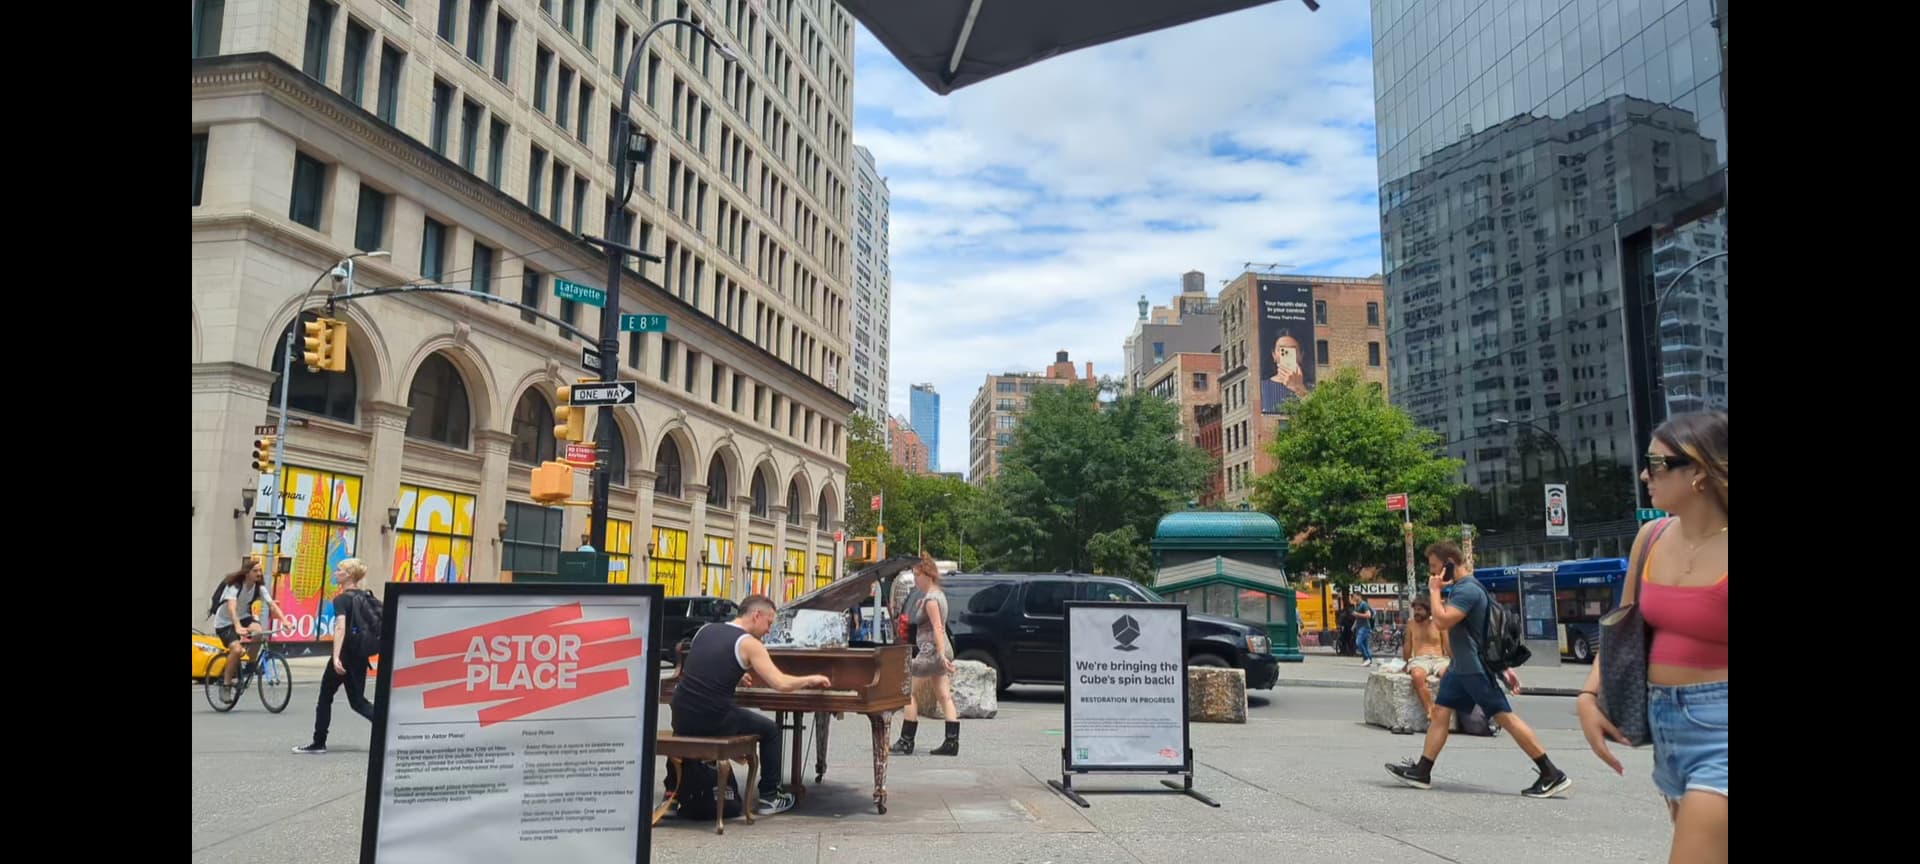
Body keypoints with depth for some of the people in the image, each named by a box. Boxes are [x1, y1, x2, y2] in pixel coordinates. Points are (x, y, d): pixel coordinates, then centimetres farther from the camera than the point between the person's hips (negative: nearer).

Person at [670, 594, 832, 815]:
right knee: (771, 730, 18)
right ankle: (769, 797, 21)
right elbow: (781, 684, -14)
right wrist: (810, 680, 4)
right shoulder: (749, 643, -7)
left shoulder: (705, 630, 12)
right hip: (713, 721, -6)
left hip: (681, 719, 6)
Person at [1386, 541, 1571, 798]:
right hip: (1462, 667, 10)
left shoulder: (1467, 590, -19)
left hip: (1477, 668, -10)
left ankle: (1552, 775, -2)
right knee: (1440, 712, 7)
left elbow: (1442, 621, -26)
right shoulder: (1458, 588, 13)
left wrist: (1435, 590, -16)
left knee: (1505, 717, -8)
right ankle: (1422, 772, 9)